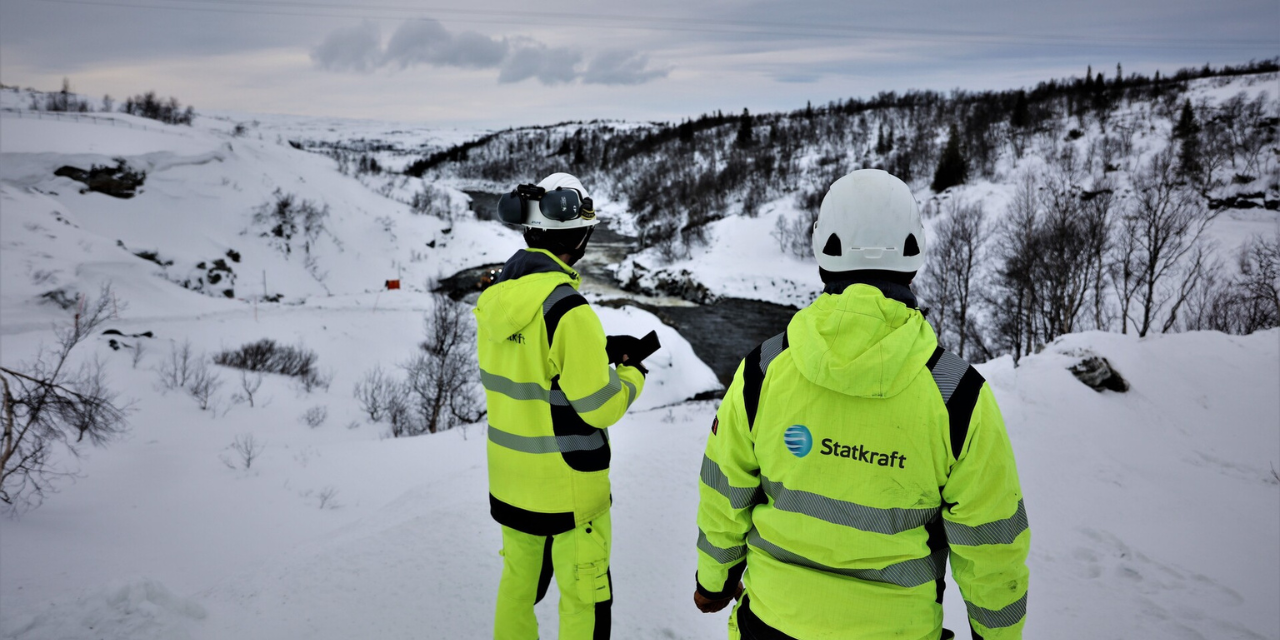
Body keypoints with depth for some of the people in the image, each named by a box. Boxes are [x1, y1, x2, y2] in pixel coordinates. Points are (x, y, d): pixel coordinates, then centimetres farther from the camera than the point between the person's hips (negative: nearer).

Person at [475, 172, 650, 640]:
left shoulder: (494, 299, -1)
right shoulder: (568, 310, -25)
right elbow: (600, 406, -20)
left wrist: (598, 350, 9)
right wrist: (632, 374, 0)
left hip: (509, 478, 7)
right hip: (567, 484, -7)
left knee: (520, 579, 24)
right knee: (585, 599, 11)